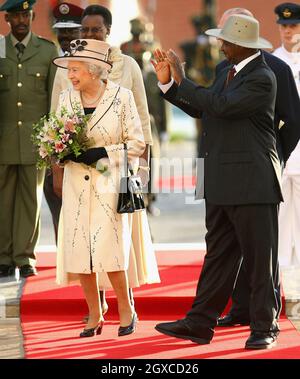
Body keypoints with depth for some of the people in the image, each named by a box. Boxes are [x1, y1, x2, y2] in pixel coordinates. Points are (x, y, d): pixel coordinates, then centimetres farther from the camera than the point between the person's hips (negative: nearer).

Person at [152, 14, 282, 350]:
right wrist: (167, 83, 8)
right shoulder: (228, 72, 14)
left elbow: (221, 106, -26)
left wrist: (181, 80, -19)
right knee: (218, 255, 11)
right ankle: (200, 323, 13)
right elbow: (201, 109, 17)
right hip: (222, 184, 9)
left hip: (252, 183, -9)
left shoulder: (262, 79, -15)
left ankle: (265, 327, 10)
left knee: (259, 259, 1)